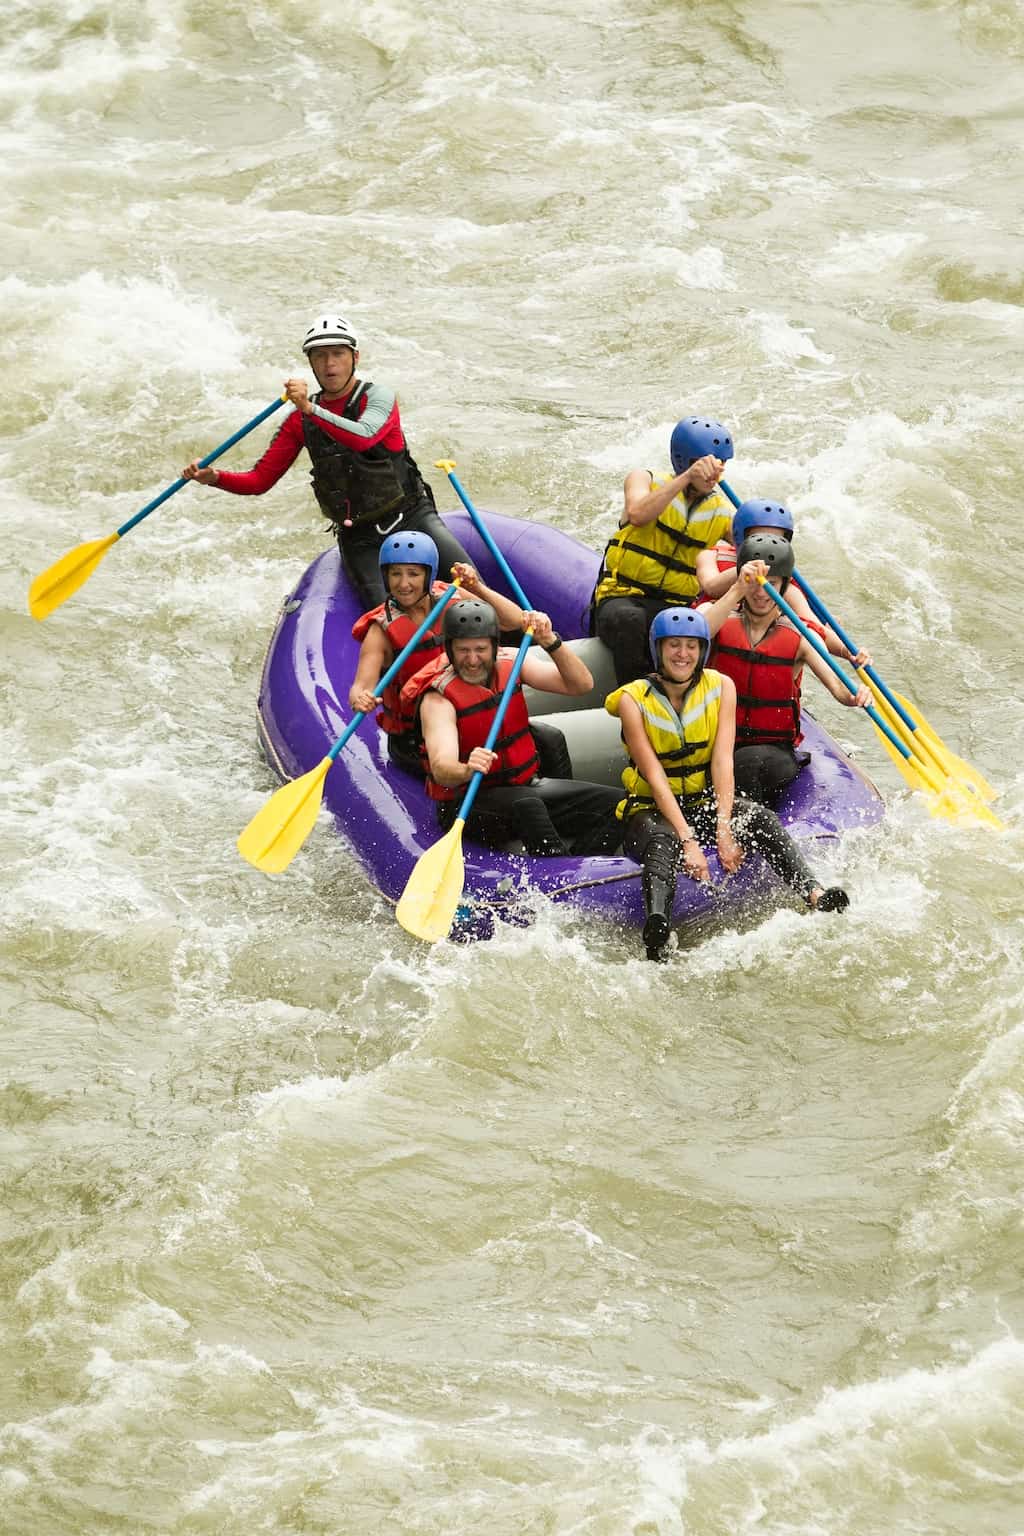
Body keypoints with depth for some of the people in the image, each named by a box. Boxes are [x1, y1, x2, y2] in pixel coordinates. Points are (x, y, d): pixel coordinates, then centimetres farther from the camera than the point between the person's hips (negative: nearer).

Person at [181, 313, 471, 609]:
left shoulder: (377, 397, -5)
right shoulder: (300, 421, 6)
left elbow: (364, 437, -29)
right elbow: (259, 481, 6)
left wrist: (311, 409, -35)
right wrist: (213, 477, -12)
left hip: (411, 516, -2)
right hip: (359, 538, 2)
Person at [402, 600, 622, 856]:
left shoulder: (511, 663, -1)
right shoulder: (438, 698, -17)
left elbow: (581, 684, -8)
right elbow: (441, 770, -31)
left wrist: (550, 642, -24)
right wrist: (467, 771, -54)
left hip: (526, 786, 6)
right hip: (466, 802, -6)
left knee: (614, 803, -14)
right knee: (526, 805, -39)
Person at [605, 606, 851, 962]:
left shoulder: (720, 687, 1)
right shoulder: (634, 700, -8)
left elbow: (722, 761, -9)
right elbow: (655, 777, -17)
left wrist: (724, 829, -22)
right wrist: (688, 841, -28)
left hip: (706, 804, 4)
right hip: (650, 811, -4)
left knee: (760, 818, -26)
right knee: (662, 840, -37)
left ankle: (814, 894, -48)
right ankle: (656, 925, -68)